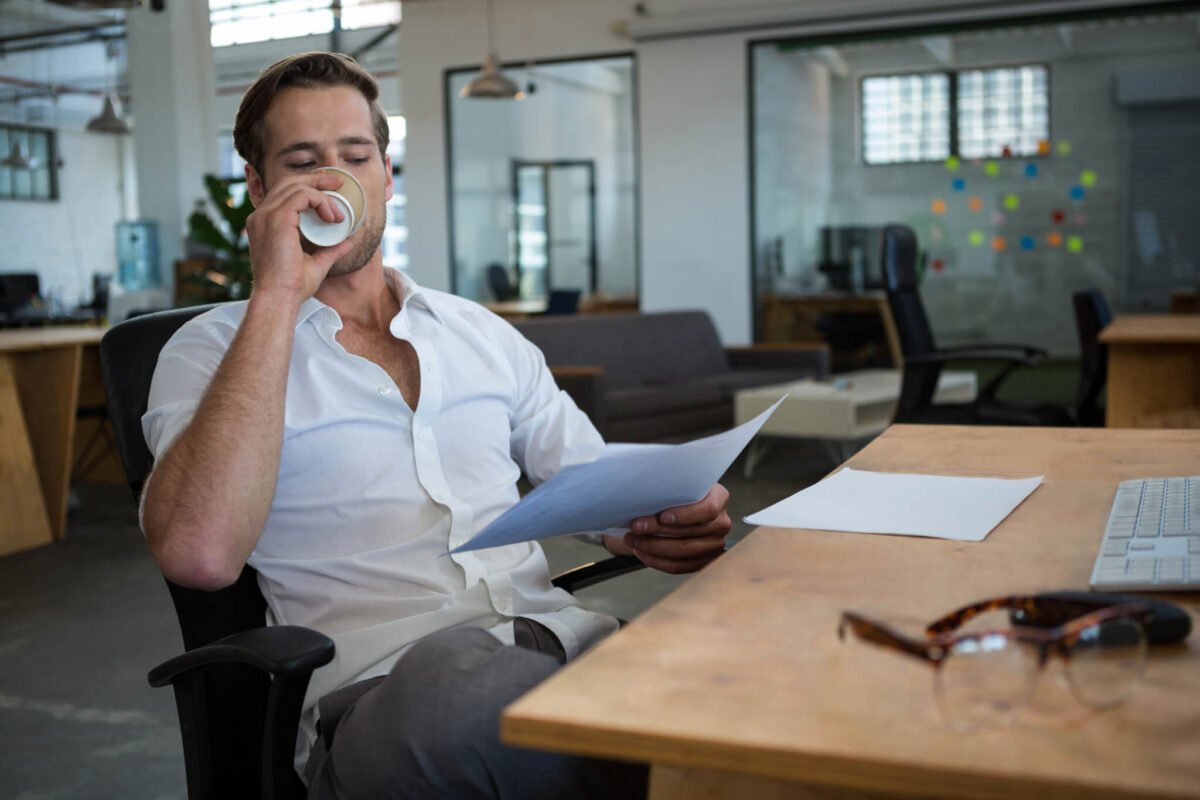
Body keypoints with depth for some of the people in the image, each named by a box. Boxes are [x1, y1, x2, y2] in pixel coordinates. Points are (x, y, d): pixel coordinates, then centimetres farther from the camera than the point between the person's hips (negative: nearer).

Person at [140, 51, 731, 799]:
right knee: (452, 676, -38)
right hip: (383, 683, -2)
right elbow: (200, 552, -13)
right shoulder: (214, 347, 7)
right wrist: (279, 294, -10)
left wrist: (671, 522, -5)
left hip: (559, 635, 3)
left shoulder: (482, 333, 21)